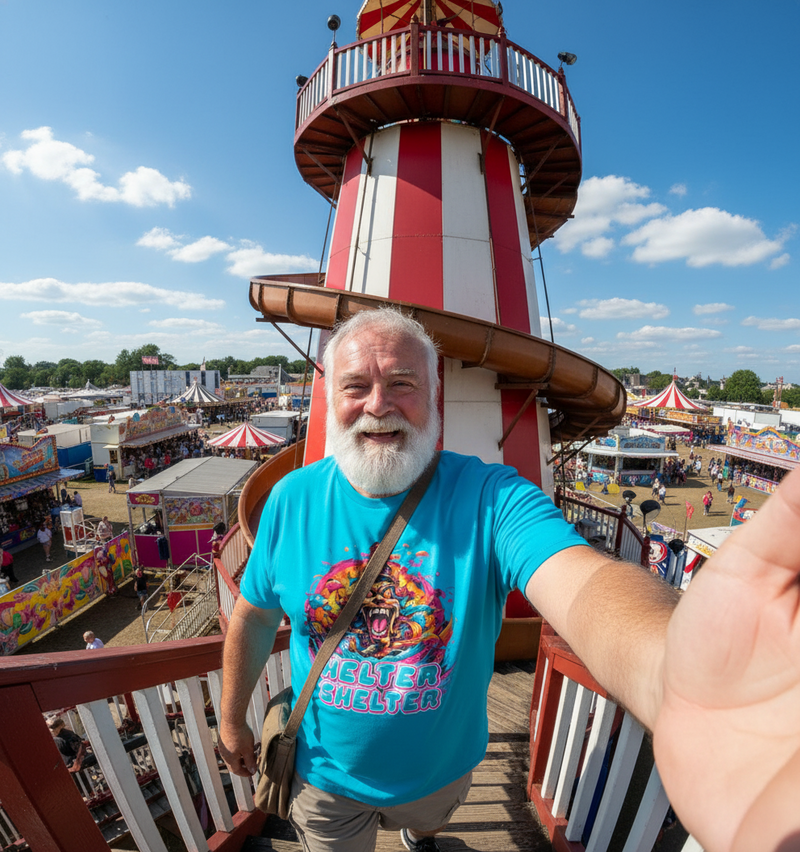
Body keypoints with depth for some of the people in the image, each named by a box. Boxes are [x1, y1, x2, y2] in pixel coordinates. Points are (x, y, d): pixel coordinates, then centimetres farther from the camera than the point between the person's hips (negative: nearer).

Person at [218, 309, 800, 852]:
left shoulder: (490, 497, -29)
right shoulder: (292, 499, -19)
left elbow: (581, 578, -47)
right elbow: (254, 615, -6)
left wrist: (673, 672, -69)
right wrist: (232, 720, 5)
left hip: (440, 766, 1)